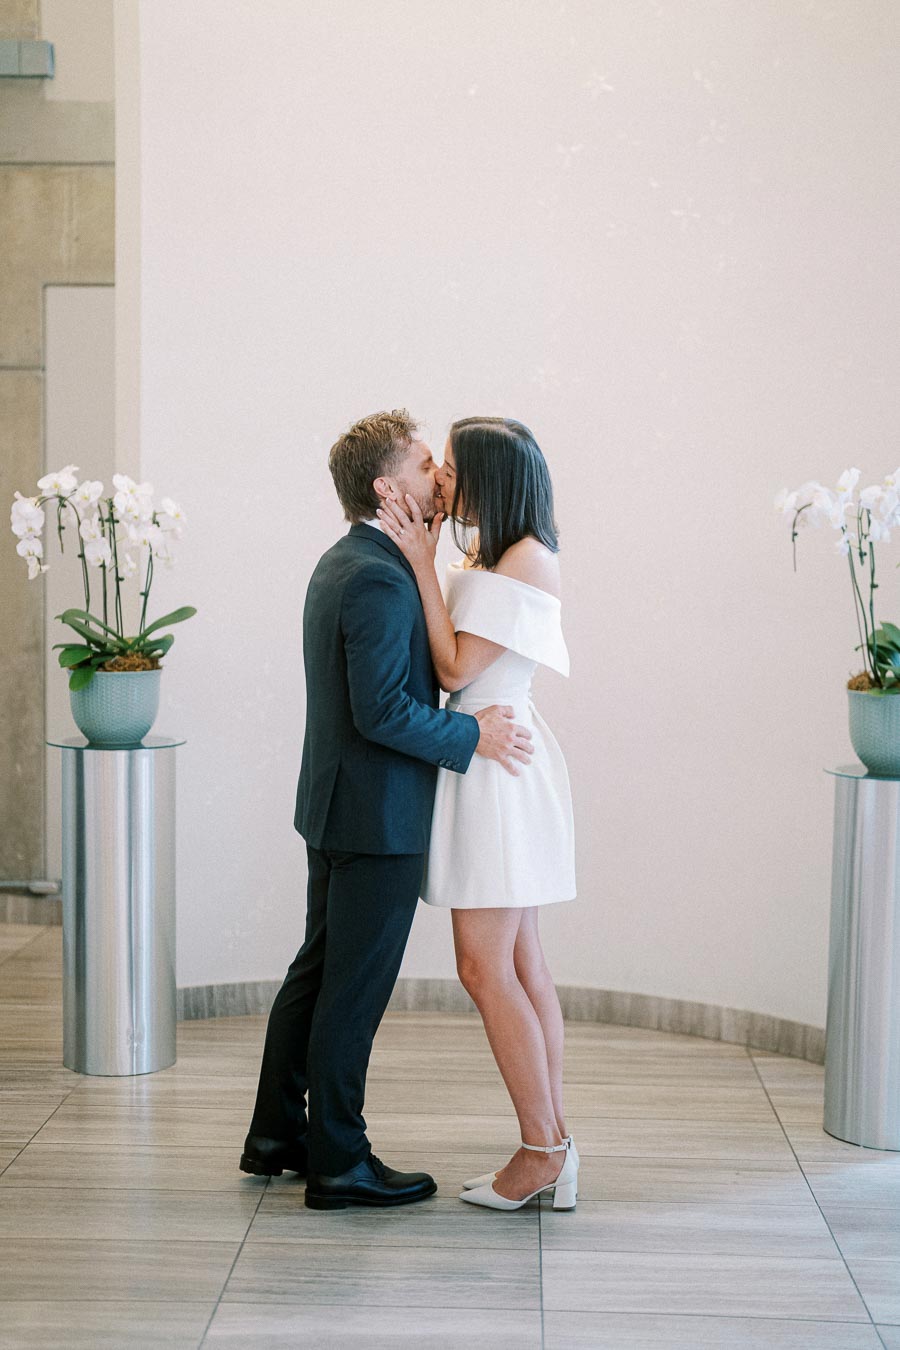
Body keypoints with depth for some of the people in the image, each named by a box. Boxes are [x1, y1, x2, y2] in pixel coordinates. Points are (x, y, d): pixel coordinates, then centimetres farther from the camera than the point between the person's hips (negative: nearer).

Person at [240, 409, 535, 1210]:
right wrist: (473, 737, -16)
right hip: (380, 812, -10)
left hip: (337, 805, 10)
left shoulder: (343, 563, 12)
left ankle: (277, 1135, 28)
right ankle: (338, 1163, 10)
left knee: (318, 970, 17)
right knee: (355, 987, -1)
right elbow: (383, 711, -25)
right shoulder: (381, 579, -21)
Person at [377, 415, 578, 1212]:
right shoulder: (479, 559, 14)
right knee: (520, 962, 10)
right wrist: (423, 557, 7)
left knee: (486, 969, -6)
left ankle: (543, 1150, 3)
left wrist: (421, 564, -14)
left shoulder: (527, 561, -14)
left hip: (497, 764, -10)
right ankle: (554, 1147, 16)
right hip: (481, 758, 10)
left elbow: (455, 668, -17)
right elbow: (446, 660, 10)